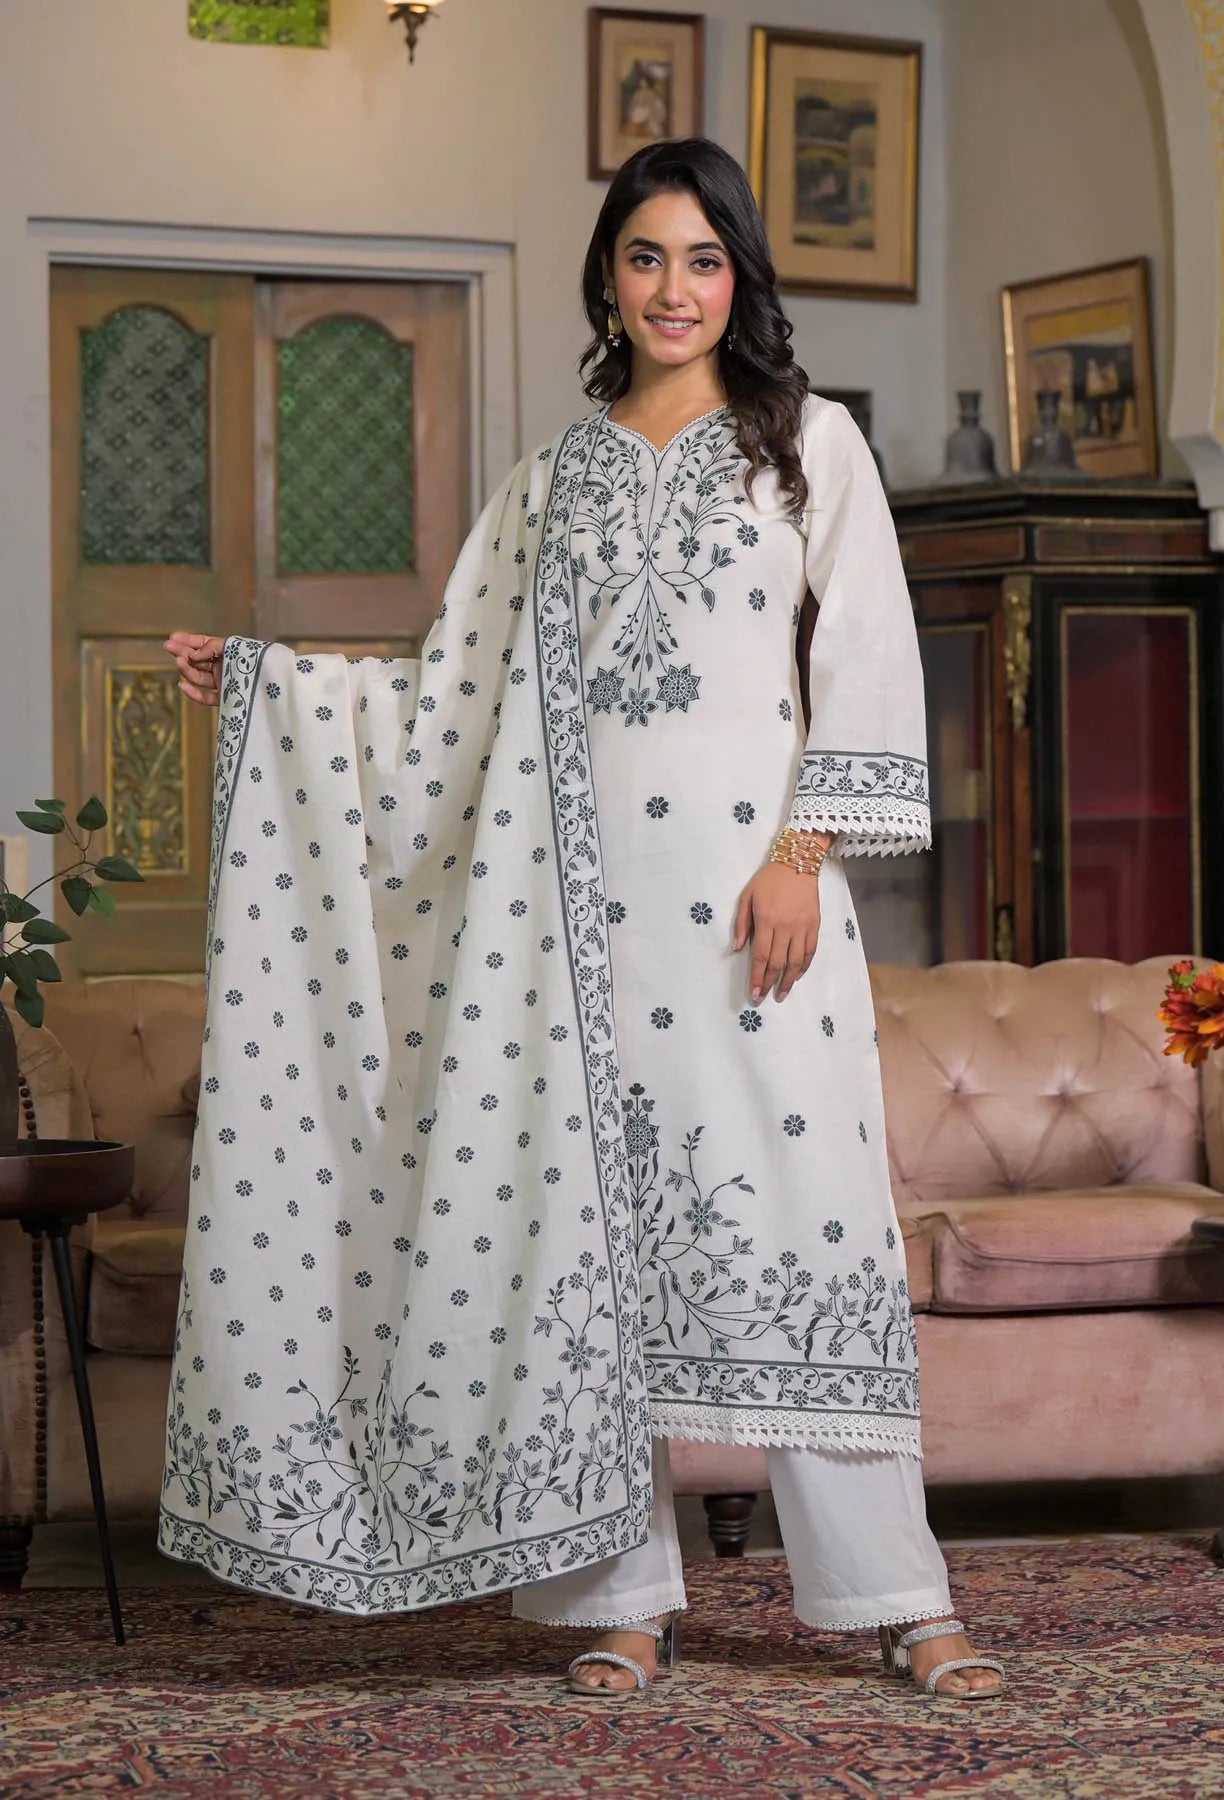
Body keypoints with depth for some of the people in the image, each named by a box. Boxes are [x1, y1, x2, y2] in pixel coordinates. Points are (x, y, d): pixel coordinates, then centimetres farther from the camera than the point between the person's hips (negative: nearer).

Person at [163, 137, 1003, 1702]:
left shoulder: (808, 441, 9)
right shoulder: (554, 479, 18)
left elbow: (869, 661, 1)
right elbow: (460, 689, 16)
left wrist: (803, 854, -9)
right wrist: (261, 683, 9)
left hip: (747, 872, -3)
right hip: (586, 889, 3)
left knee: (797, 1209, -7)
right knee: (592, 1218, 0)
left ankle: (896, 1592, 0)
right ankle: (624, 1593, 8)